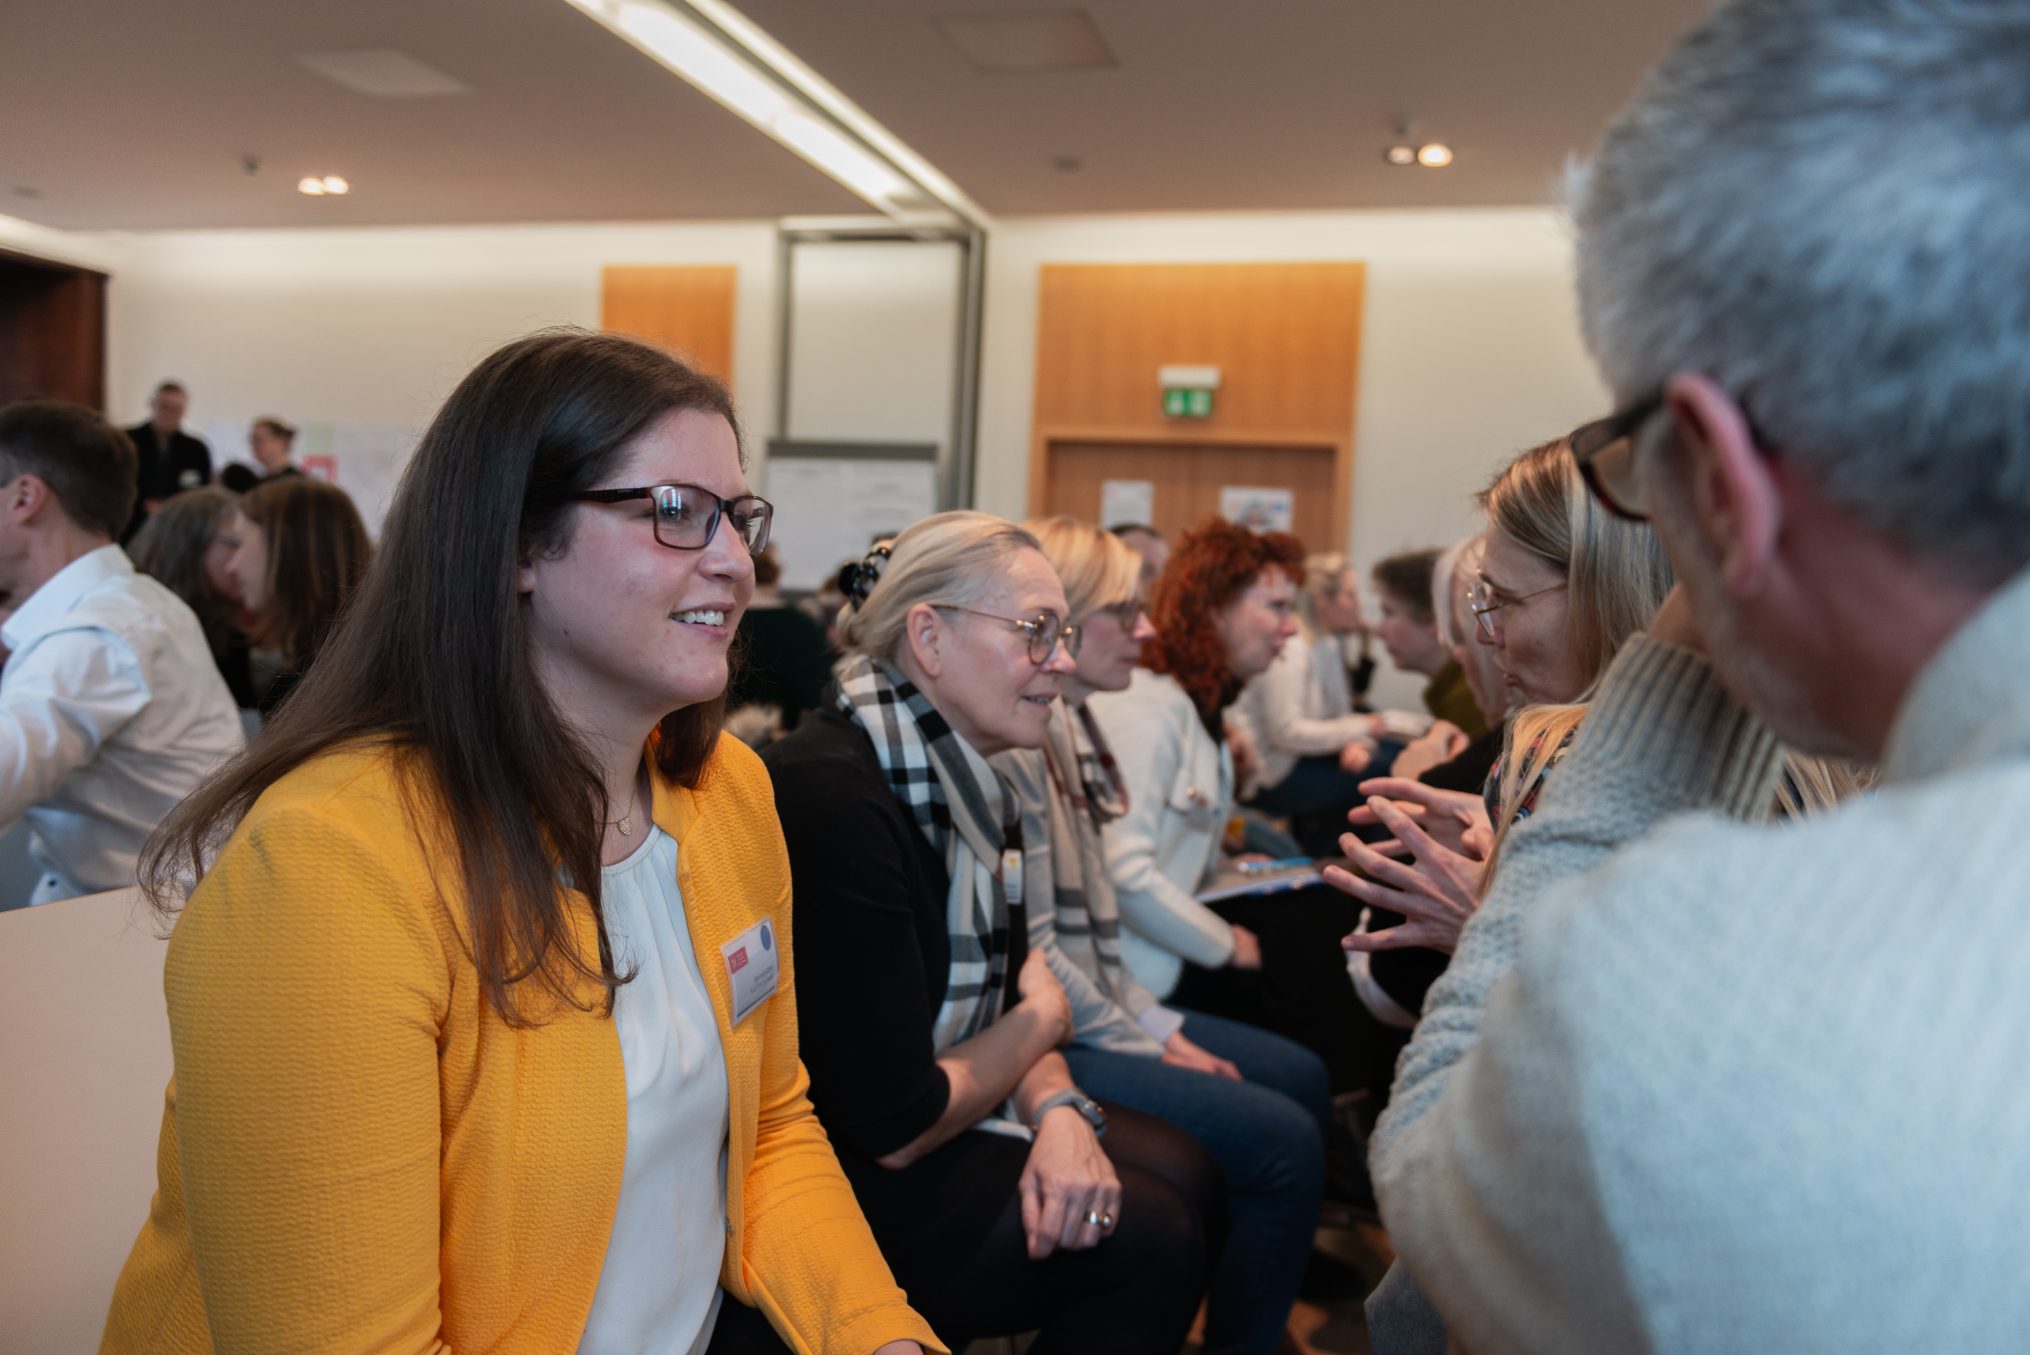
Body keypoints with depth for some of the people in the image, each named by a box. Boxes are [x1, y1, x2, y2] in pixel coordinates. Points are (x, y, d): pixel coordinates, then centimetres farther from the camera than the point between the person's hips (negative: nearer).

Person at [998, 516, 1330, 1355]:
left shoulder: (1071, 728, 11)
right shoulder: (1012, 745, -19)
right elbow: (1033, 950, -21)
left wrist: (1160, 1024, 7)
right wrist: (1147, 1051, -12)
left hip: (1097, 1006, 10)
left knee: (1300, 1076, 14)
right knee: (1284, 1138, -15)